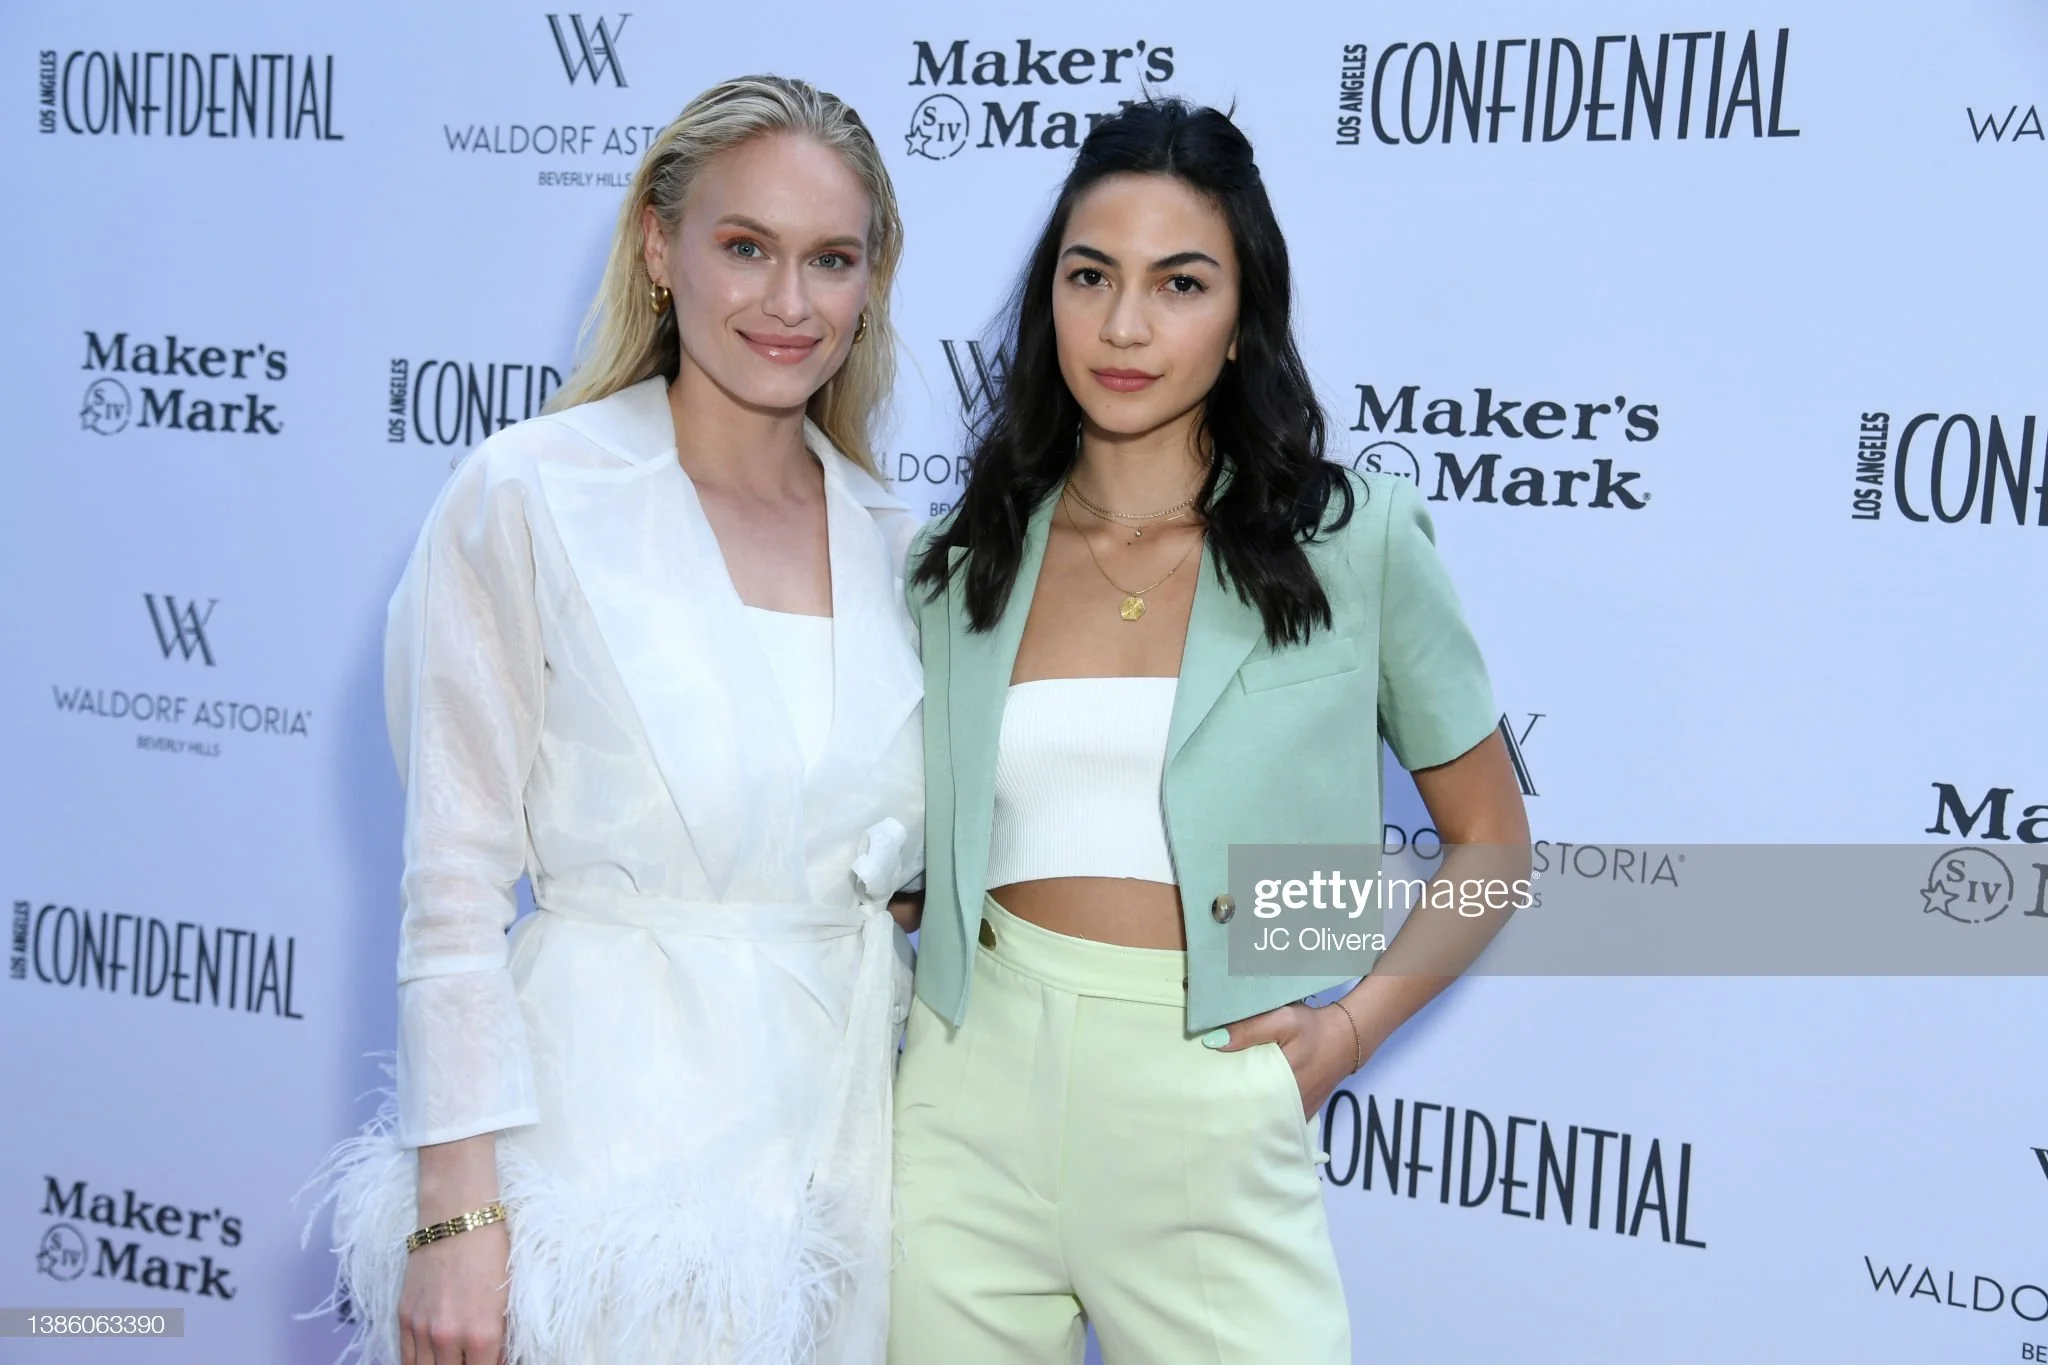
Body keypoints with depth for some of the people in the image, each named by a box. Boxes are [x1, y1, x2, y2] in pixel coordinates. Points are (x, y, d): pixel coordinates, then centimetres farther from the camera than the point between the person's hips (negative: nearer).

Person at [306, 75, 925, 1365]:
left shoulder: (891, 538, 7)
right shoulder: (525, 497, -8)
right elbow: (455, 885, -10)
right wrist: (456, 1215, -13)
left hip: (851, 1117, 5)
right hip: (615, 1113, -4)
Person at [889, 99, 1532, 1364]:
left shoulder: (1356, 544, -2)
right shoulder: (963, 561, 6)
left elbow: (1492, 842, 5)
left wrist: (1354, 1024, -6)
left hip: (1211, 1113, -2)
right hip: (976, 1088, 3)